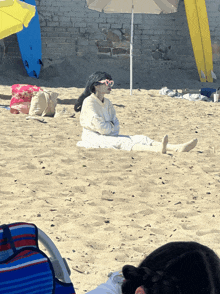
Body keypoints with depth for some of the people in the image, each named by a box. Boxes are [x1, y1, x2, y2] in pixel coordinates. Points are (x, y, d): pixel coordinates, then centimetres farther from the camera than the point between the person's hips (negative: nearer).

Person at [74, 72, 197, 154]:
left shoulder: (107, 103, 18)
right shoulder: (89, 102, -9)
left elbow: (116, 124, 17)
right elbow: (97, 124, -17)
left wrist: (111, 129, -5)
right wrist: (111, 129, -1)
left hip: (109, 136, 8)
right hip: (93, 137, -8)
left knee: (140, 138, -12)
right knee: (121, 142, -34)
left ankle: (178, 148, -31)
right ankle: (157, 149, -62)